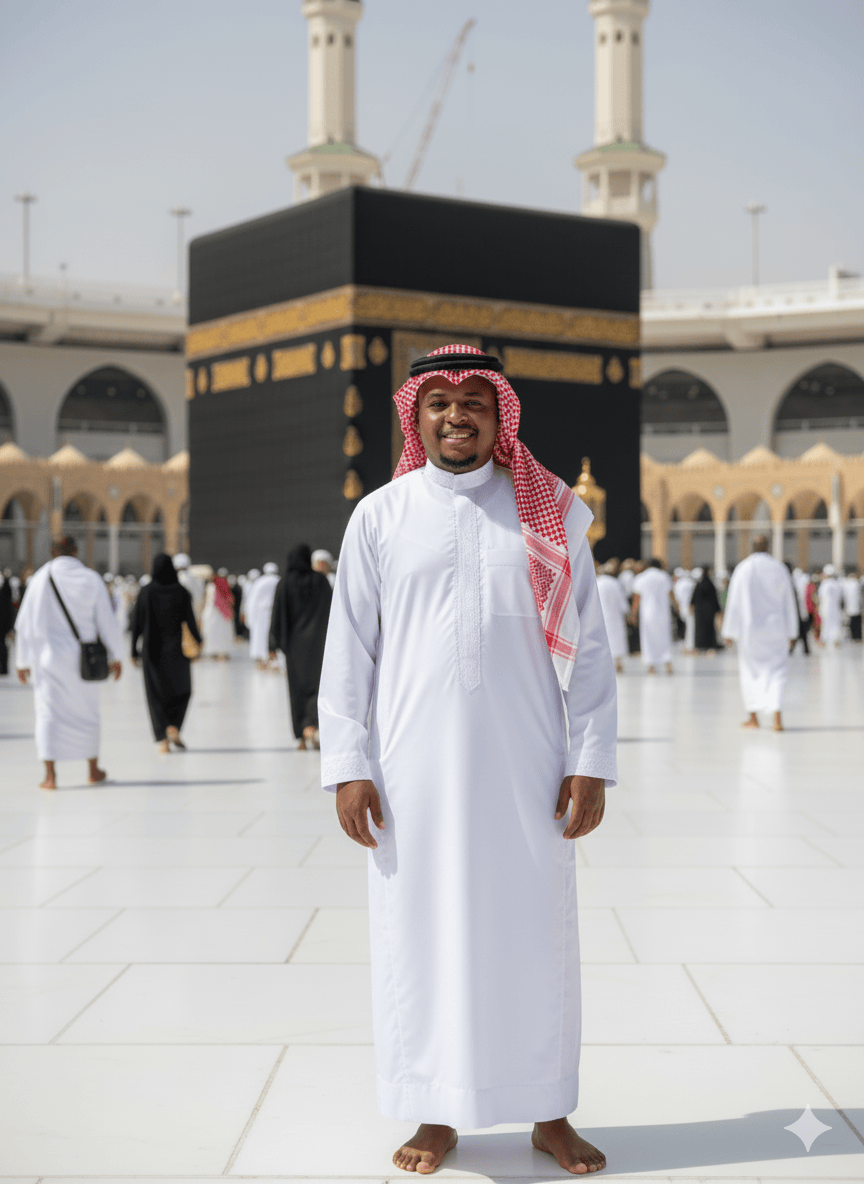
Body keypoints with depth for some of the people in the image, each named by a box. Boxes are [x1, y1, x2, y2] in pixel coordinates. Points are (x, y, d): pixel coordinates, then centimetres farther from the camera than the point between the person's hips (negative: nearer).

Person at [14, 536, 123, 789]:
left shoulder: (39, 580, -3)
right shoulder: (92, 580, -2)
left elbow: (25, 623, -1)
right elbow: (106, 622, 0)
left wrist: (23, 661, 6)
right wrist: (114, 657, 10)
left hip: (49, 657, -1)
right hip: (82, 658, 1)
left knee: (49, 713, 2)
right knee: (87, 712, 15)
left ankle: (50, 775, -8)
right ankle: (93, 770, 25)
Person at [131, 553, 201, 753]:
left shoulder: (146, 592, -5)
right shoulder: (182, 592, -6)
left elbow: (137, 623, -4)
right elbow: (190, 621, -5)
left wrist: (135, 651, 3)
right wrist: (199, 643, 10)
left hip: (152, 650, 0)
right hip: (175, 649, 0)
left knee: (156, 694, 9)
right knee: (182, 690, 18)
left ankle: (163, 740, 0)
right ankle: (174, 728, -2)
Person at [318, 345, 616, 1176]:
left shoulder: (549, 516, 5)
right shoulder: (379, 517, 5)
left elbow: (586, 647, 4)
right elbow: (348, 648, 5)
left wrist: (591, 762, -2)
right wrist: (347, 765, -2)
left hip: (525, 766, 0)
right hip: (415, 768, 0)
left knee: (535, 934, 6)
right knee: (419, 934, 5)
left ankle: (549, 1114, 21)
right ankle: (437, 1114, 20)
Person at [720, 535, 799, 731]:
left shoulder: (743, 569, -7)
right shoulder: (779, 569, 1)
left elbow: (734, 602, -7)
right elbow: (789, 602, 5)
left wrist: (730, 632, -1)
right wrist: (791, 633, 12)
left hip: (750, 628, -1)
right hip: (775, 628, 2)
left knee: (750, 671, 13)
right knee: (776, 671, 3)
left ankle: (753, 717, 16)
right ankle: (777, 717, -13)